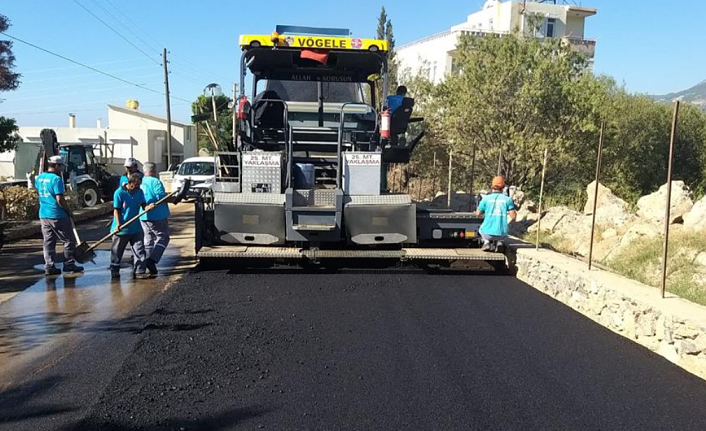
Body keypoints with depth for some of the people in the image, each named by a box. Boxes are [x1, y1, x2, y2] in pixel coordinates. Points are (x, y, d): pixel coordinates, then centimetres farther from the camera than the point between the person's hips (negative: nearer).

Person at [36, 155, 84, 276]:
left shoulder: (39, 178, 10)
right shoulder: (56, 179, -15)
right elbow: (60, 199, -20)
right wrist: (69, 211, -8)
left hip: (43, 215, 8)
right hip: (57, 216, -8)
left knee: (48, 242, 11)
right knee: (69, 241, 5)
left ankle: (49, 266, 12)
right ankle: (69, 264, 8)